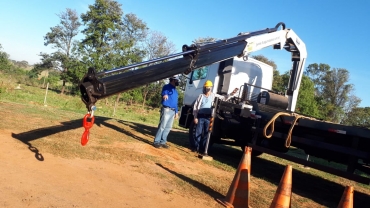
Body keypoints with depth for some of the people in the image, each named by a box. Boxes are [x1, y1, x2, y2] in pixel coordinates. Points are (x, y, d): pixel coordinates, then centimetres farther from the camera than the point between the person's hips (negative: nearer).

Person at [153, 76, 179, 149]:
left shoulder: (175, 90, 22)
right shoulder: (167, 86, -2)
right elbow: (164, 92, -25)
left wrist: (176, 111, 23)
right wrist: (165, 94, -49)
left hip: (173, 111, 8)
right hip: (166, 110, -8)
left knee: (168, 127, 9)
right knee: (162, 126, -10)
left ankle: (163, 142, 16)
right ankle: (156, 142, -4)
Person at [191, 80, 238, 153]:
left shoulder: (213, 95, 8)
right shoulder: (201, 96, 3)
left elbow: (224, 98, 14)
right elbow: (195, 106, 2)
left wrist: (231, 94, 2)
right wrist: (195, 117, -3)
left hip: (208, 118, 2)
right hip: (200, 117, -2)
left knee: (206, 133, 5)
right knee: (198, 133, 2)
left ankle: (202, 148, 13)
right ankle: (195, 147, 12)